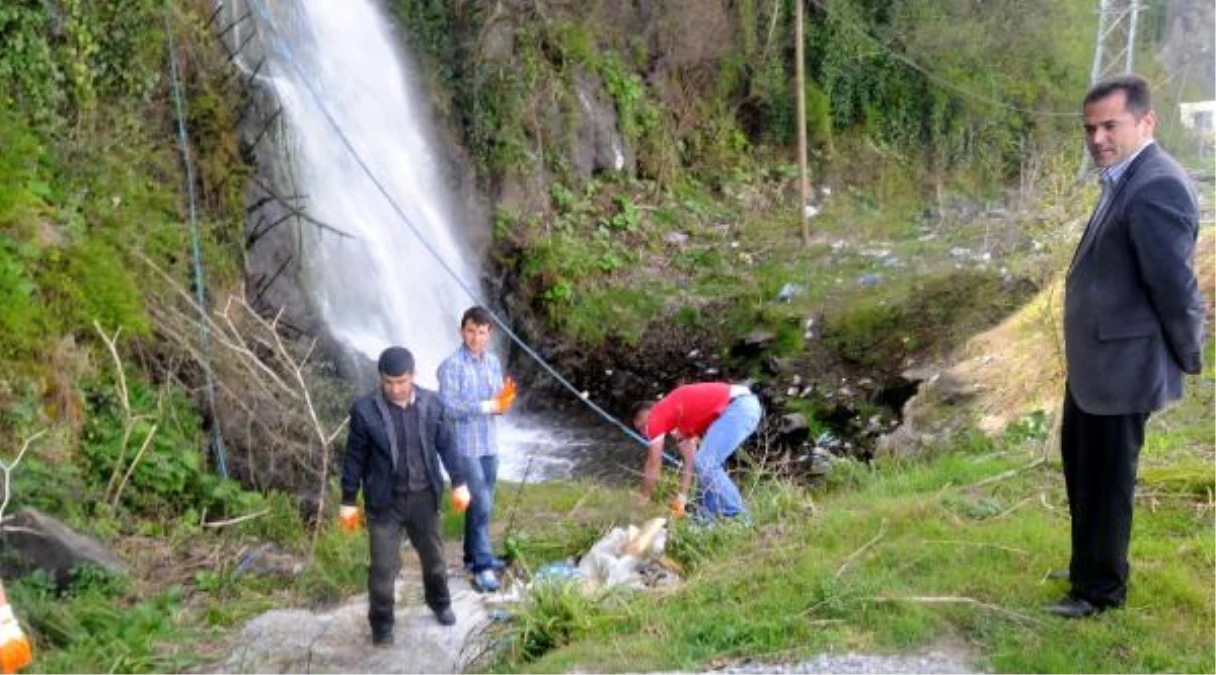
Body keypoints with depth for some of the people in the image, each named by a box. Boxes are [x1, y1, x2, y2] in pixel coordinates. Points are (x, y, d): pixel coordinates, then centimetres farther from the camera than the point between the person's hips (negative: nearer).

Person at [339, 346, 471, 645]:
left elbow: (445, 444, 4)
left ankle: (440, 603, 43)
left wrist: (459, 482, 3)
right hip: (384, 501, -3)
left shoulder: (431, 403, -7)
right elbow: (354, 458, -6)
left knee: (433, 555, 19)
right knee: (383, 565, 2)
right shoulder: (365, 410, -15)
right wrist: (348, 501, -2)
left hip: (423, 496, 3)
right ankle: (381, 623, 21)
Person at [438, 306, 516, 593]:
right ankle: (483, 565, -1)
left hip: (489, 444, 7)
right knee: (480, 505, -9)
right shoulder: (451, 365, -13)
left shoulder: (493, 362, 8)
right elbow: (448, 406, -20)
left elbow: (498, 402, 10)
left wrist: (503, 402, -14)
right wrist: (488, 405, -21)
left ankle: (474, 556, 28)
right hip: (464, 446, -7)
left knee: (482, 505, 14)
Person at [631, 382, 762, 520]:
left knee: (705, 463, -8)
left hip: (738, 407, -10)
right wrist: (682, 496, 26)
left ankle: (736, 516, -3)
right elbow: (690, 461, 28)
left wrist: (644, 498, 19)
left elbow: (653, 464, 9)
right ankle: (709, 513, 19)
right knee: (707, 462, 18)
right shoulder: (681, 419, 28)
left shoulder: (657, 415, 5)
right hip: (747, 404, 10)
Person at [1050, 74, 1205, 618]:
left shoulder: (1156, 187, -24)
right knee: (1082, 462, 23)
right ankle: (1090, 564, 43)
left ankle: (1101, 588, 26)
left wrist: (1187, 358, -10)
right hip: (1093, 360, 10)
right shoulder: (1126, 179, 8)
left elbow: (1175, 285, -22)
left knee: (1105, 478, 7)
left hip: (1122, 364, -10)